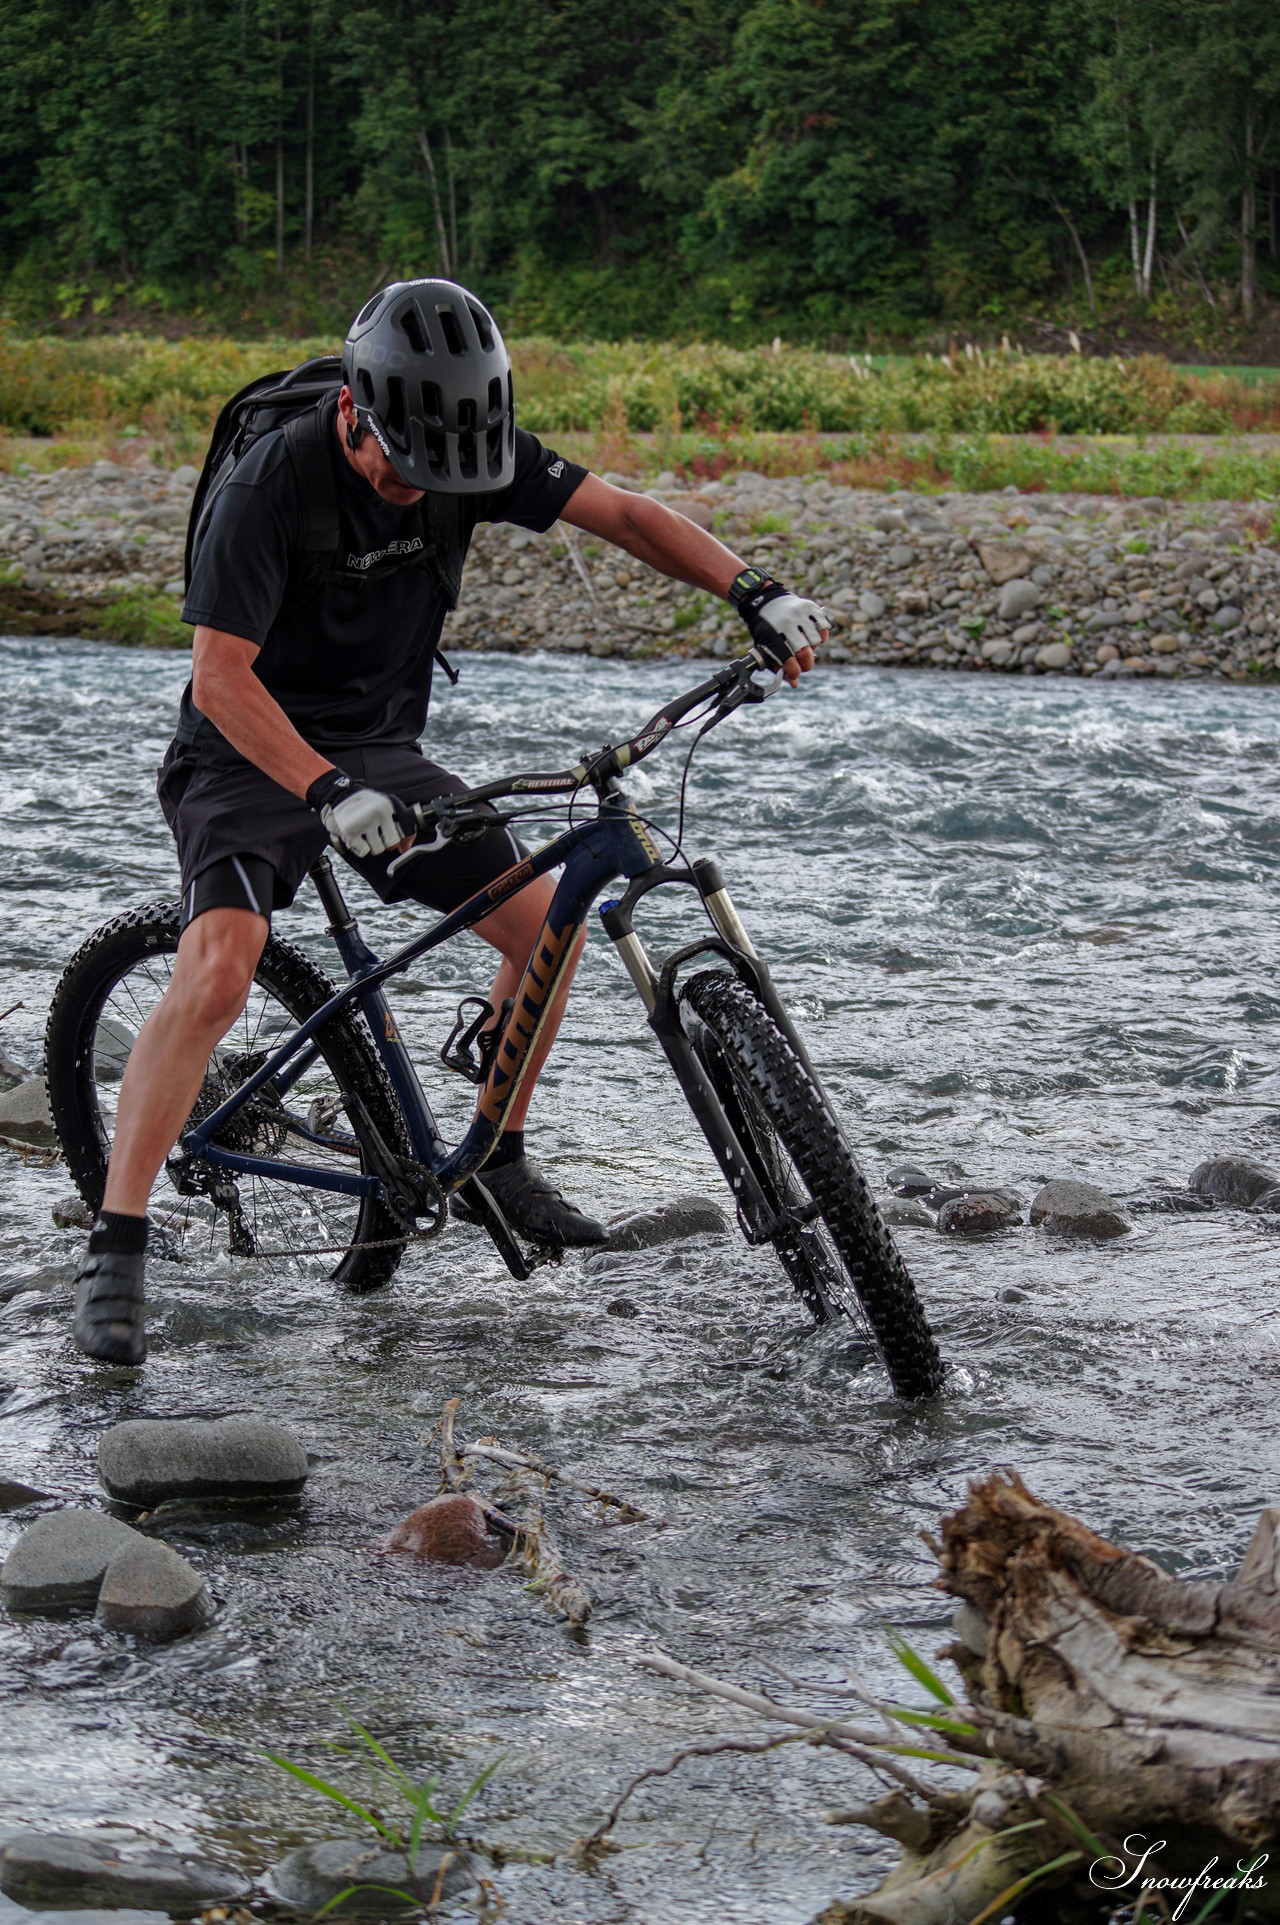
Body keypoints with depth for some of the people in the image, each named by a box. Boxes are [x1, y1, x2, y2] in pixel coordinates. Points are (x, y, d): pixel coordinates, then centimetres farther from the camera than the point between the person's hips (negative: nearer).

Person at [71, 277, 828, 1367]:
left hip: (379, 747, 6)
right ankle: (115, 1255, -22)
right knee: (218, 972, -27)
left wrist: (754, 592, -21)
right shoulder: (272, 485, -26)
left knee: (545, 920, -1)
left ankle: (500, 1157, 21)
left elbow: (620, 513, -7)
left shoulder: (469, 452, -9)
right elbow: (223, 676, -27)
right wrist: (328, 792, -39)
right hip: (254, 752, -6)